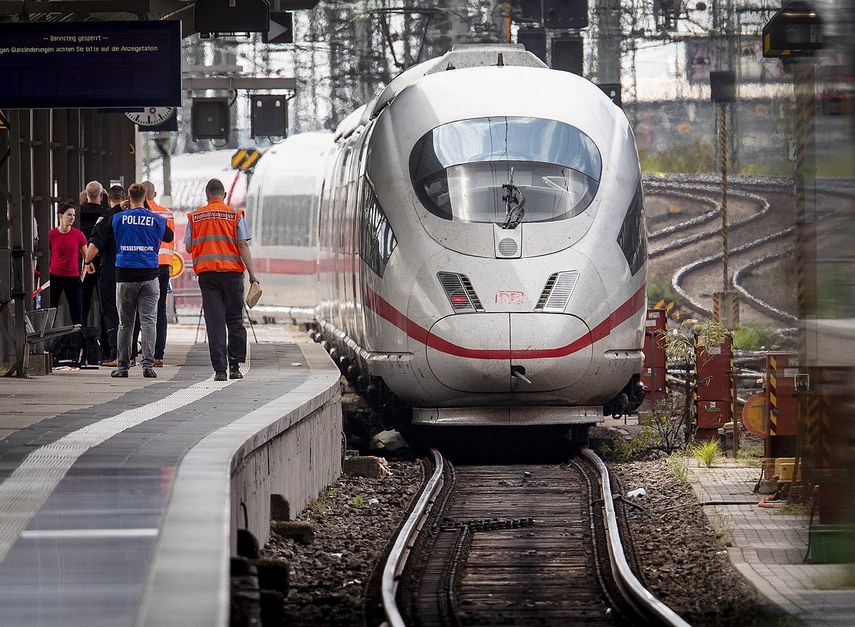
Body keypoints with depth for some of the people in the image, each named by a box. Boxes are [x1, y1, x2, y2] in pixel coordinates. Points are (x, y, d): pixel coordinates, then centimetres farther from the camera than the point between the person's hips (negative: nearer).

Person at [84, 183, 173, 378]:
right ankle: (148, 364, -11)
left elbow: (96, 243, 4)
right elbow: (169, 237, 25)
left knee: (125, 323, 8)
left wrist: (87, 262, 21)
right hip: (149, 276, 0)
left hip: (125, 276, 0)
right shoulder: (156, 220, 3)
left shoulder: (118, 219, 1)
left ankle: (123, 366, 11)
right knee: (148, 321, -1)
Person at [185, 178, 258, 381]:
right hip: (232, 272, -1)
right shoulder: (235, 214, 1)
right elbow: (243, 246, -4)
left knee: (214, 322, 0)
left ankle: (220, 369, -5)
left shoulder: (195, 217, 6)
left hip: (206, 273, 1)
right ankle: (235, 365, 7)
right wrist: (252, 274, -3)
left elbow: (189, 248, 8)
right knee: (235, 320, 10)